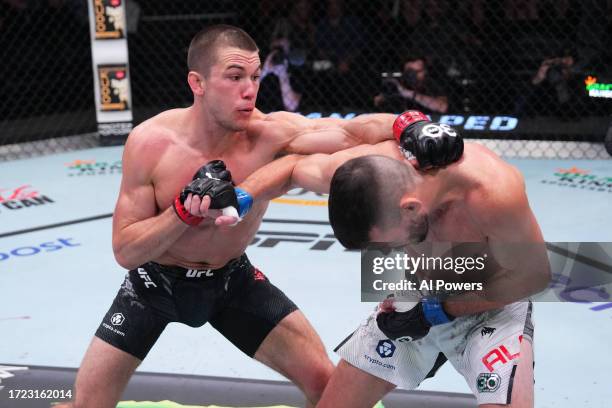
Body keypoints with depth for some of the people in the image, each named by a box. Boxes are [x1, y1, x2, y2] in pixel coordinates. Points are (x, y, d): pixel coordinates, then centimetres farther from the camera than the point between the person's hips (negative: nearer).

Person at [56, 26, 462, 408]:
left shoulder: (271, 133, -24)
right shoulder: (150, 142, -24)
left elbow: (356, 130, -38)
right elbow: (124, 251, -20)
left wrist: (412, 128, -58)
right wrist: (185, 211, -35)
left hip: (232, 280, 1)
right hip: (156, 282, -1)